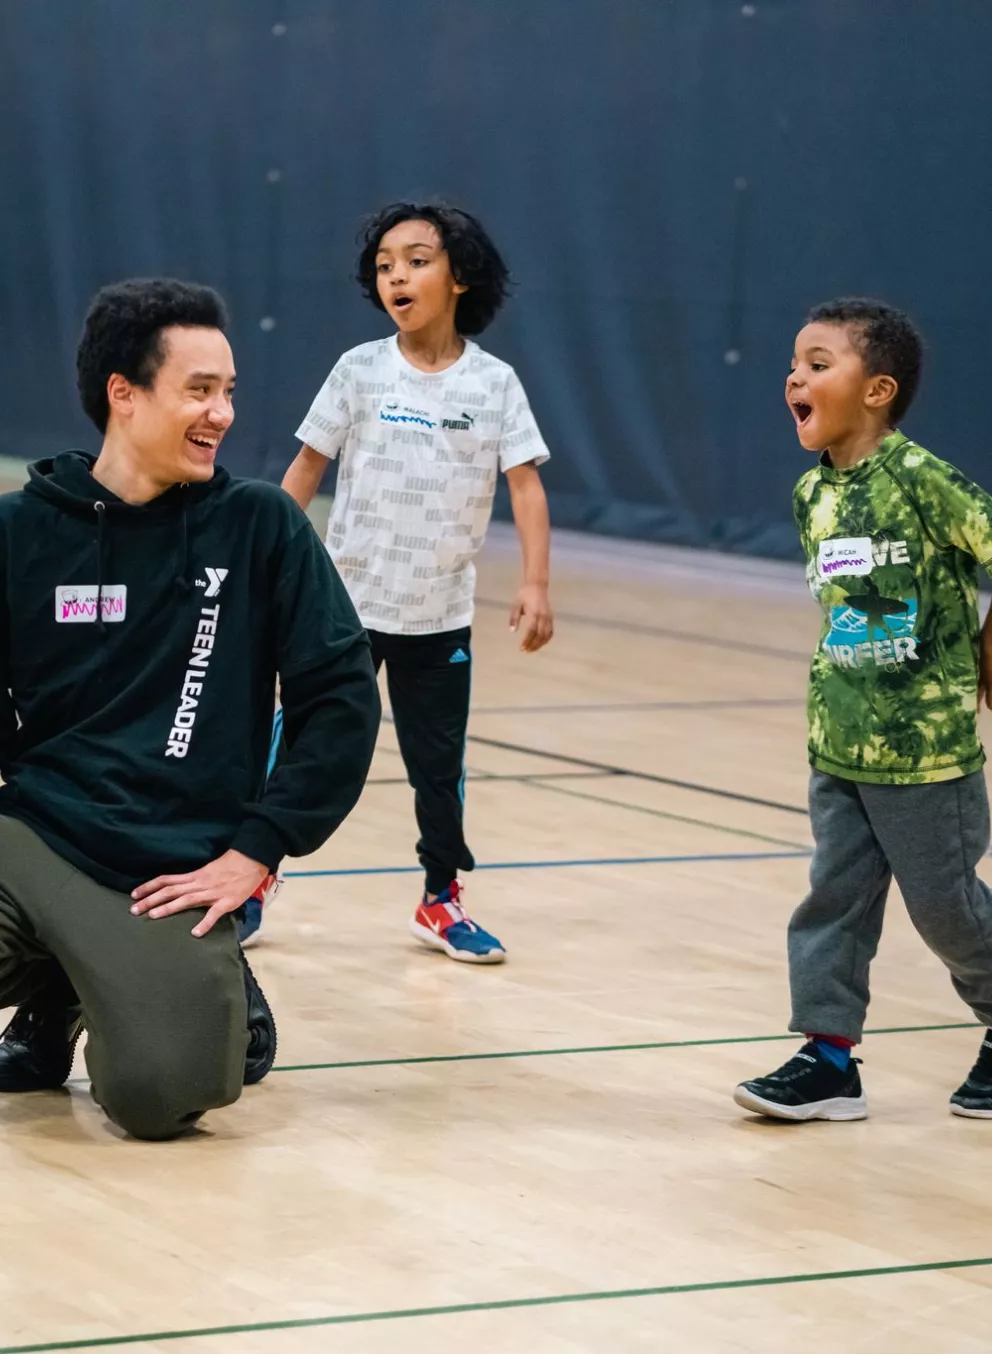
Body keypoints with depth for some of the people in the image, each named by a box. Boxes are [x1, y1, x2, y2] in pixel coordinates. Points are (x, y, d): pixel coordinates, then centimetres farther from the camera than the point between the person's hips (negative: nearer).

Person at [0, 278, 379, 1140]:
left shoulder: (259, 527, 0)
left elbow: (343, 699, -2)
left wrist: (257, 849, -7)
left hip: (173, 870, -2)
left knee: (157, 1096, -25)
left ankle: (217, 998, 14)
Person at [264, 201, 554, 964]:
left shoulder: (494, 383, -5)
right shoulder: (360, 371, -5)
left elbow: (526, 484, -7)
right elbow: (307, 469, 2)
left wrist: (536, 585, -16)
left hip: (442, 615, 1)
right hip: (347, 602, 0)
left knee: (439, 761, 8)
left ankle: (442, 900, 22)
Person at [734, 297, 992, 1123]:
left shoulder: (923, 482, -18)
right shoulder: (812, 494, 5)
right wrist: (853, 659, 9)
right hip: (838, 743, 6)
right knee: (835, 896, 5)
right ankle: (829, 1057, 11)